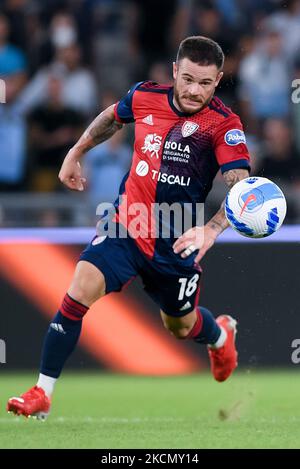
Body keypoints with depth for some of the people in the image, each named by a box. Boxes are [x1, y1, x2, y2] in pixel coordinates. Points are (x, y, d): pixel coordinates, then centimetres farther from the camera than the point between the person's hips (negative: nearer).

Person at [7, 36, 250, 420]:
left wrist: (211, 229, -47)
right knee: (82, 287, -22)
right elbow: (111, 118, 19)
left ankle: (220, 334, 59)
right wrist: (75, 154, 25)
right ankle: (42, 394, -17)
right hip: (126, 228, 2)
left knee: (180, 326, 19)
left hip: (176, 243, -1)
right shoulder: (144, 98, -6)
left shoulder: (224, 125, -18)